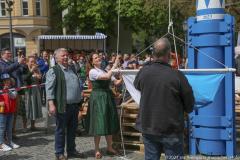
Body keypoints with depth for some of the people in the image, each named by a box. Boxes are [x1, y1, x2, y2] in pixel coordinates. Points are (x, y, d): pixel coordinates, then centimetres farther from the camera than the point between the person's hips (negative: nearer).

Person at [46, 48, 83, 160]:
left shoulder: (72, 70, 17)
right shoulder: (54, 71, -6)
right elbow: (49, 88, -13)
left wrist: (79, 102, 22)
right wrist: (51, 104, -22)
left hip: (74, 105, 7)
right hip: (63, 106, -7)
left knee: (72, 129, 15)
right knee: (61, 130, 4)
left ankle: (71, 150, 27)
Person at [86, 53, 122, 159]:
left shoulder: (105, 71, 14)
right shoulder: (92, 72, -9)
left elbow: (116, 82, 7)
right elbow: (107, 77, -23)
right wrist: (114, 66, -17)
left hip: (108, 97, 7)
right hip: (98, 98, -7)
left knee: (109, 123, 10)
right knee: (99, 123, -4)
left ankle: (109, 148, 22)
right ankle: (97, 150, 9)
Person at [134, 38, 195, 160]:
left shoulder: (143, 72, -9)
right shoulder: (177, 75, -19)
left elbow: (137, 85, 15)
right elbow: (189, 106, -9)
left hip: (148, 127, 4)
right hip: (171, 129, -3)